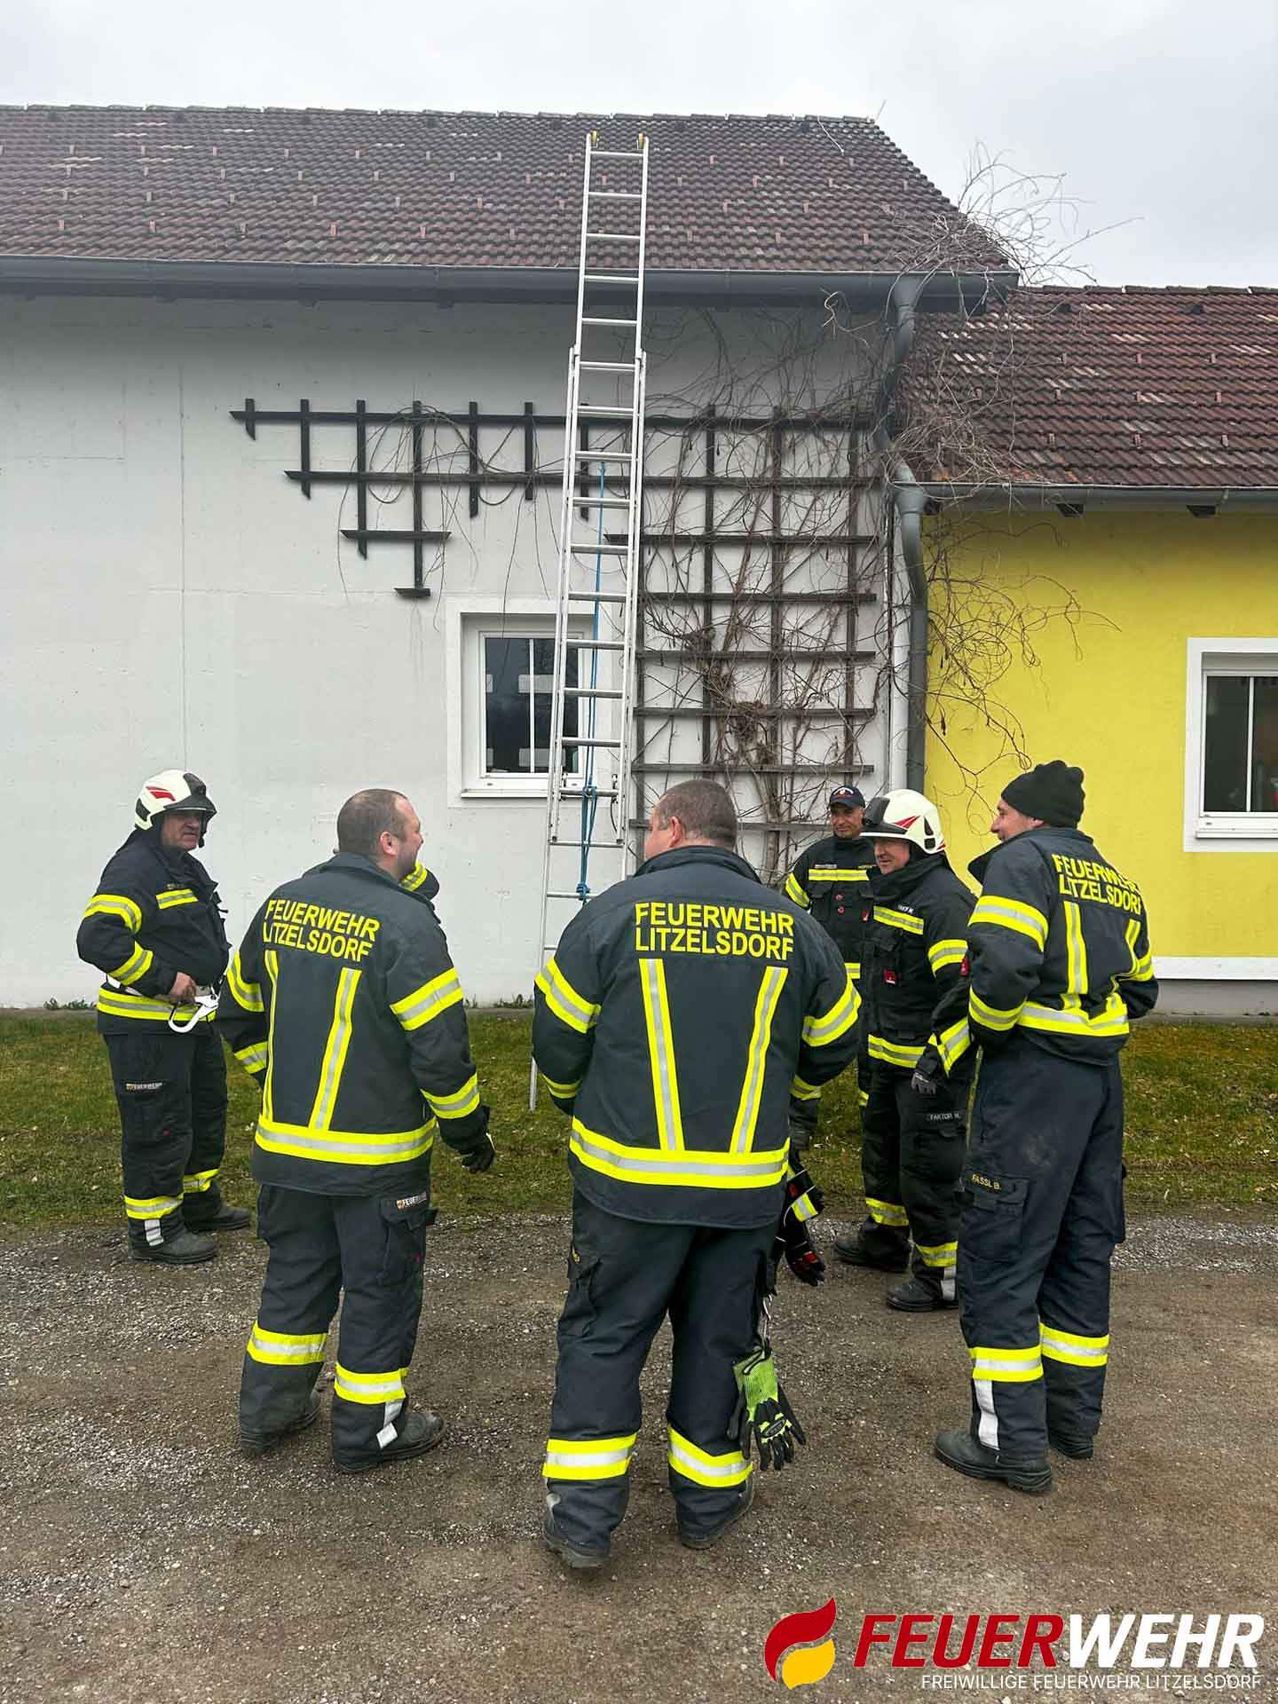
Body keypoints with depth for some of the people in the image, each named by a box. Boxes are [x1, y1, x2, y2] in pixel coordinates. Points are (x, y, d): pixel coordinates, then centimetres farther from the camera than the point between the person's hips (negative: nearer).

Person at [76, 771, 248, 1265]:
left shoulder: (190, 869, 15)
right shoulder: (133, 869, -18)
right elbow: (97, 937, -30)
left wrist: (207, 982, 19)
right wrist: (163, 978, -26)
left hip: (192, 1018, 11)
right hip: (145, 1025, -10)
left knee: (206, 1111, 21)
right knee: (159, 1127, -2)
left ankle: (199, 1202, 38)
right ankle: (153, 1229, 11)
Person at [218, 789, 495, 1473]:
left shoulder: (282, 904, 3)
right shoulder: (404, 923, -19)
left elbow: (239, 1011, 14)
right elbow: (441, 1049, -20)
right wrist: (470, 1133, -5)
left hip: (287, 1144, 7)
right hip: (377, 1158, -6)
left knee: (294, 1275, 22)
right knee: (380, 1290, 11)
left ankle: (268, 1410, 36)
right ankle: (367, 1432, 24)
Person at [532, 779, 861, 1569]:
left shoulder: (615, 911, -8)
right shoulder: (792, 925, 0)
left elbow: (557, 1037, -3)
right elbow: (834, 1043, 11)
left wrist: (580, 1102, 19)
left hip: (627, 1177, -2)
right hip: (747, 1181, 3)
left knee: (604, 1335, 12)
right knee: (718, 1337, 18)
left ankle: (582, 1517, 17)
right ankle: (708, 1498, 33)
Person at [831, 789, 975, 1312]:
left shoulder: (944, 899, -20)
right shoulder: (890, 892, 12)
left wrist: (940, 1059, -27)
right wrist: (868, 1031, 26)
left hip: (929, 1061, -10)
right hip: (889, 1057, 10)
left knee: (927, 1167, -3)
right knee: (882, 1146, 23)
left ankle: (944, 1273, 9)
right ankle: (884, 1237, 41)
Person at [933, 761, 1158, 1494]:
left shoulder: (1020, 861, -9)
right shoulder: (1117, 883, 16)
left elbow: (1004, 965, -24)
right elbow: (1139, 990, 19)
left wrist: (988, 1024, -7)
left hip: (1031, 1076, -8)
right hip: (1102, 1077, 9)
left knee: (998, 1255, 0)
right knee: (1082, 1248, 18)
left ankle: (1013, 1440, 5)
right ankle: (1075, 1417, 30)